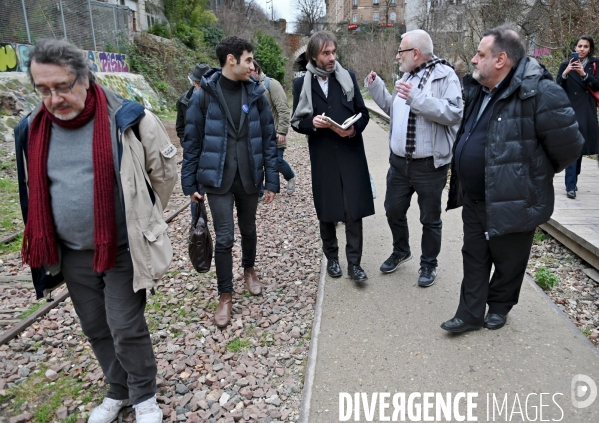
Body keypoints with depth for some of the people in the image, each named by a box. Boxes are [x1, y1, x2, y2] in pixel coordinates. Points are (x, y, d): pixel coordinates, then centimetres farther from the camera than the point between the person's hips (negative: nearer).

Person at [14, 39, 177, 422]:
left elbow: (164, 171, -2)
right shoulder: (33, 130, 0)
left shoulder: (127, 120, -15)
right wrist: (46, 246, 18)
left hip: (123, 249, -5)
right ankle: (118, 391, 40)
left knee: (126, 329, 2)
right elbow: (36, 191, 16)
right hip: (72, 254, 5)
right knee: (96, 329, 17)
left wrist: (143, 218, 8)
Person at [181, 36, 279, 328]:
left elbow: (268, 138, 2)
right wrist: (190, 183, -2)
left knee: (248, 230, 17)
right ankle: (225, 295, 18)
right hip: (217, 180, -2)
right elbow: (192, 142, -2)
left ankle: (249, 269, 45)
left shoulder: (255, 94, 1)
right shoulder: (205, 95, -6)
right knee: (224, 238, 0)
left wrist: (272, 180, -1)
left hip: (249, 178, 3)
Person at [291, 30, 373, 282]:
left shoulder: (348, 77, 5)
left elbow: (363, 112, 7)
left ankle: (354, 262, 9)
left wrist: (355, 128, -13)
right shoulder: (302, 83, 3)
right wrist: (312, 123, -16)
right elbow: (296, 122, 5)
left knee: (354, 210, -2)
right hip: (322, 157, 0)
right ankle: (331, 257, 27)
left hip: (351, 153, 0)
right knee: (326, 211, 10)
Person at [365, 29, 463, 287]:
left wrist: (417, 98, -29)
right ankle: (400, 251, 41)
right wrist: (375, 86, 10)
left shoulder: (445, 75, -12)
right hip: (399, 161, 7)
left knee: (430, 219, 9)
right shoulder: (406, 78, 13)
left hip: (429, 164, -7)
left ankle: (429, 264, 28)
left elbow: (454, 113, -24)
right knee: (393, 210, 18)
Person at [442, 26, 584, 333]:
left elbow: (567, 146, -15)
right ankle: (470, 314, 29)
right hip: (474, 201, 7)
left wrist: (535, 174, 2)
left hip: (512, 203, -7)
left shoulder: (539, 92, -19)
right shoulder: (477, 90, 5)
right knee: (474, 259, 15)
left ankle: (499, 307, 38)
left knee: (508, 262, 15)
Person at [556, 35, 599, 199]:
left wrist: (584, 74, -19)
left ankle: (573, 181, 21)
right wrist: (565, 72, -22)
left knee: (581, 147, 9)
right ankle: (570, 186, -11)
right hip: (571, 111, -3)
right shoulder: (566, 65, 2)